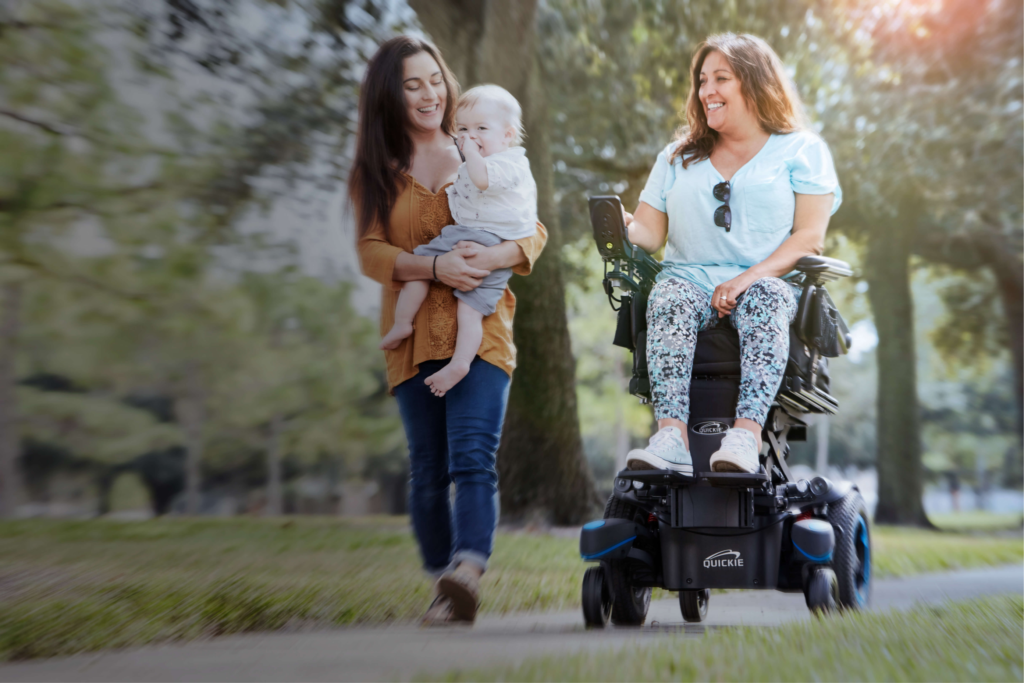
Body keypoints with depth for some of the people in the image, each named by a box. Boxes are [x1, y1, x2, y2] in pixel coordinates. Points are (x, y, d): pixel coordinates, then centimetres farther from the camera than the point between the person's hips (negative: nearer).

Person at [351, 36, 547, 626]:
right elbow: (371, 251, 0)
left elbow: (535, 231, 7)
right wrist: (435, 267, -18)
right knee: (428, 471, 5)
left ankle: (467, 579, -29)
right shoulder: (376, 172, 12)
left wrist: (494, 257, -15)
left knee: (473, 456, -18)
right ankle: (443, 583, 17)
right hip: (414, 335, 2)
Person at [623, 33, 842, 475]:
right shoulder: (678, 156, 24)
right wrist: (620, 225, -11)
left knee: (764, 299, -38)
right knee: (669, 298, -34)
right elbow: (649, 234, 14)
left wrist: (749, 276, -17)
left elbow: (810, 236, -1)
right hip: (690, 278, 2)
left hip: (768, 282, -2)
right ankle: (671, 437, -49)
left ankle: (747, 435, -53)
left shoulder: (801, 151, 12)